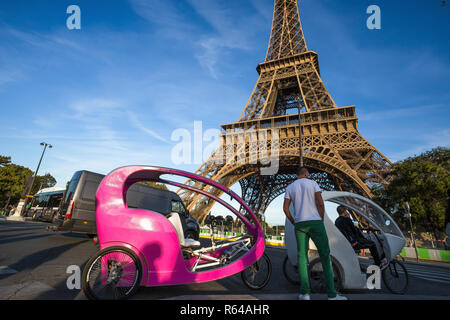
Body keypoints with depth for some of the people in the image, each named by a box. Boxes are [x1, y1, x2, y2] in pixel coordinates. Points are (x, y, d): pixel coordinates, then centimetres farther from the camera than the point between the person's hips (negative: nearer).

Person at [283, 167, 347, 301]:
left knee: (302, 256, 6)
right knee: (325, 255, 5)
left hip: (299, 224, 2)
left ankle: (305, 292, 3)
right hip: (315, 222, -2)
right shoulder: (313, 183, 2)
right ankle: (332, 294, 6)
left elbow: (285, 208, 4)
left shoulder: (289, 187, 9)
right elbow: (320, 204, -6)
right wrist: (321, 220, 4)